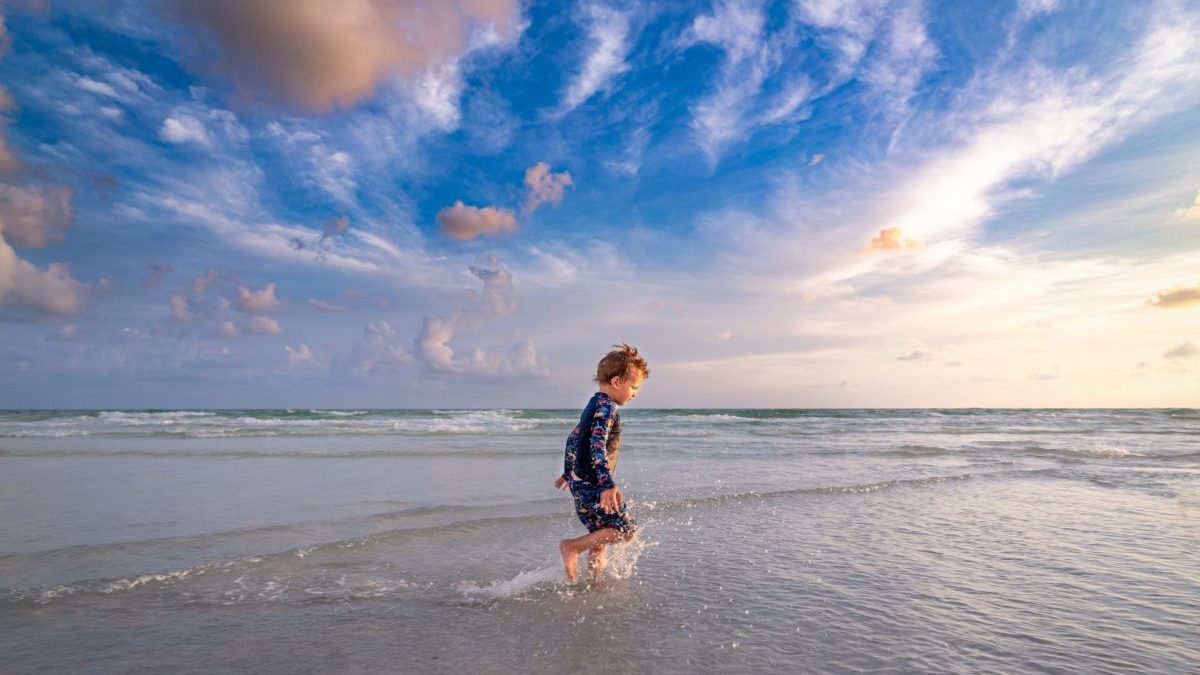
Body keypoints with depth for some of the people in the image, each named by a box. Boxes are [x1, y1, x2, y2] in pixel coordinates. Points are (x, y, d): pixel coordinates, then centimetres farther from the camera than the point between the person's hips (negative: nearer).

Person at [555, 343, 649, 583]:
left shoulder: (594, 404, 16)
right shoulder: (606, 407, -15)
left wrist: (567, 473, 32)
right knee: (626, 530, -7)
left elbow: (573, 438, 24)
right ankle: (572, 547, -6)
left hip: (580, 482, 10)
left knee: (601, 536, 17)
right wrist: (608, 485, -34)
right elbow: (597, 445, -28)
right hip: (592, 484, -10)